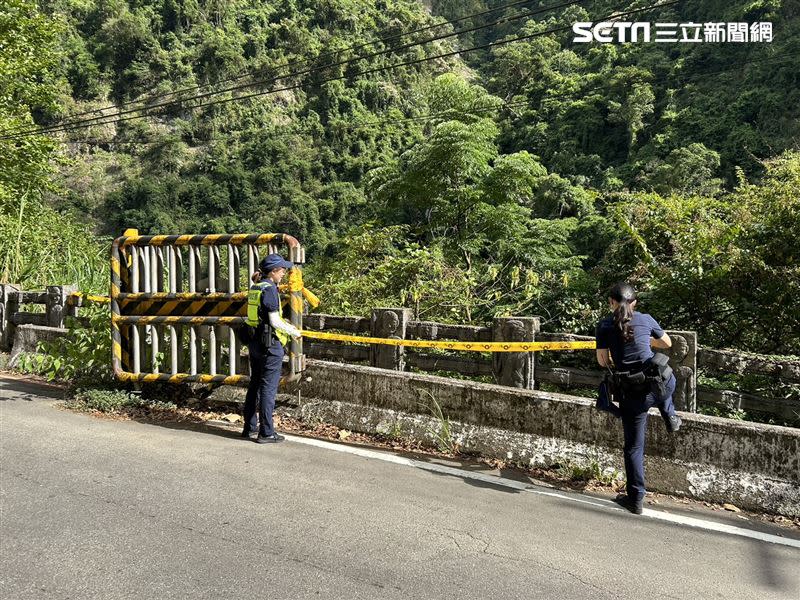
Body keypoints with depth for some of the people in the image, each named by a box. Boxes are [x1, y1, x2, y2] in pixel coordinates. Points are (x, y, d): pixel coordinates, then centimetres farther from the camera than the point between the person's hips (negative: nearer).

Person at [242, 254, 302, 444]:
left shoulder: (255, 288, 11)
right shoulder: (270, 289, -15)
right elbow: (274, 321, -17)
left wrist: (286, 326, 20)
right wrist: (293, 332, -3)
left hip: (255, 341, 9)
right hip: (270, 344, -9)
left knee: (255, 385, 16)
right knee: (268, 388, -2)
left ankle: (250, 428, 26)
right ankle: (266, 433, 5)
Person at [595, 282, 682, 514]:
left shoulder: (605, 326, 0)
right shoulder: (645, 319, 4)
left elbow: (603, 360, -3)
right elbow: (667, 343, 19)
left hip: (632, 393, -1)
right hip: (660, 385, 1)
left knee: (633, 446, 11)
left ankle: (636, 499, 16)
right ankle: (671, 419, 49)